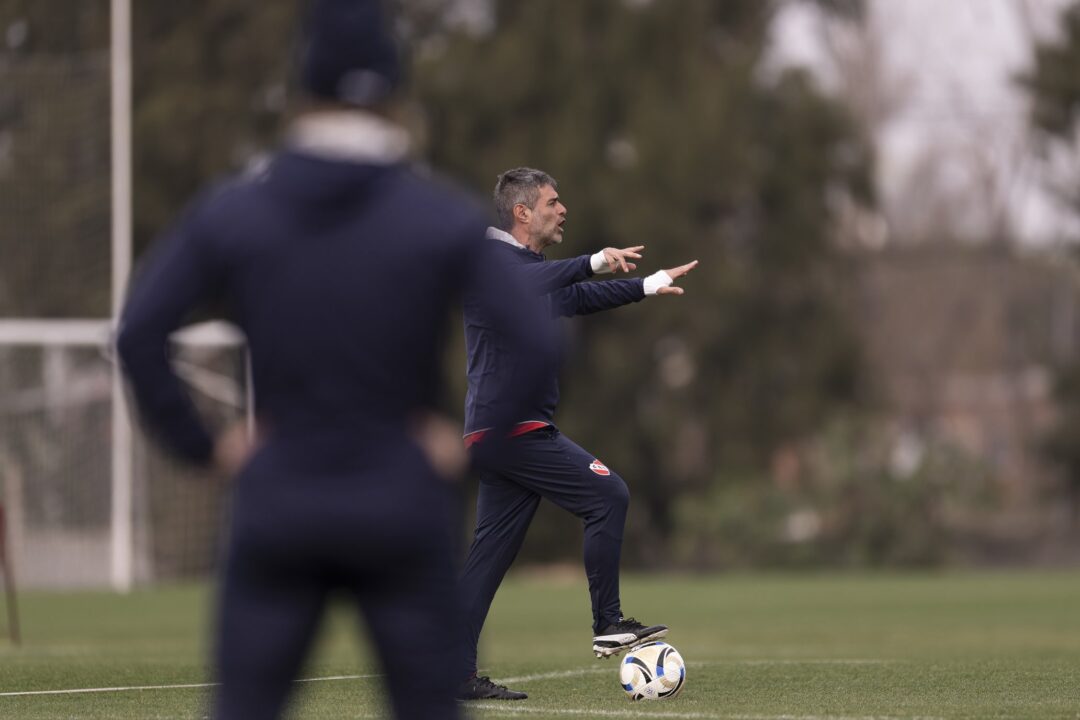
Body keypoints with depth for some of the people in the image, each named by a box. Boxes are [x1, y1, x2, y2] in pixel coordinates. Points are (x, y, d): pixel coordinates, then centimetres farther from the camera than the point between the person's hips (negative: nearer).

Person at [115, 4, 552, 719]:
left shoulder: (229, 213, -2)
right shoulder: (447, 220, -5)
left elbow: (139, 336, -8)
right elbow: (532, 350, -11)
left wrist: (205, 444, 1)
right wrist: (469, 443, 0)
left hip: (278, 506, 1)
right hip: (402, 511, -1)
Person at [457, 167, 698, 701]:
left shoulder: (536, 271, 20)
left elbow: (580, 296, 38)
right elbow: (523, 286, -30)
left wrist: (650, 286, 41)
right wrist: (595, 261, -37)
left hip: (500, 432, 10)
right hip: (510, 426, -10)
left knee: (491, 553, 6)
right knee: (607, 495, -10)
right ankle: (608, 625, -7)